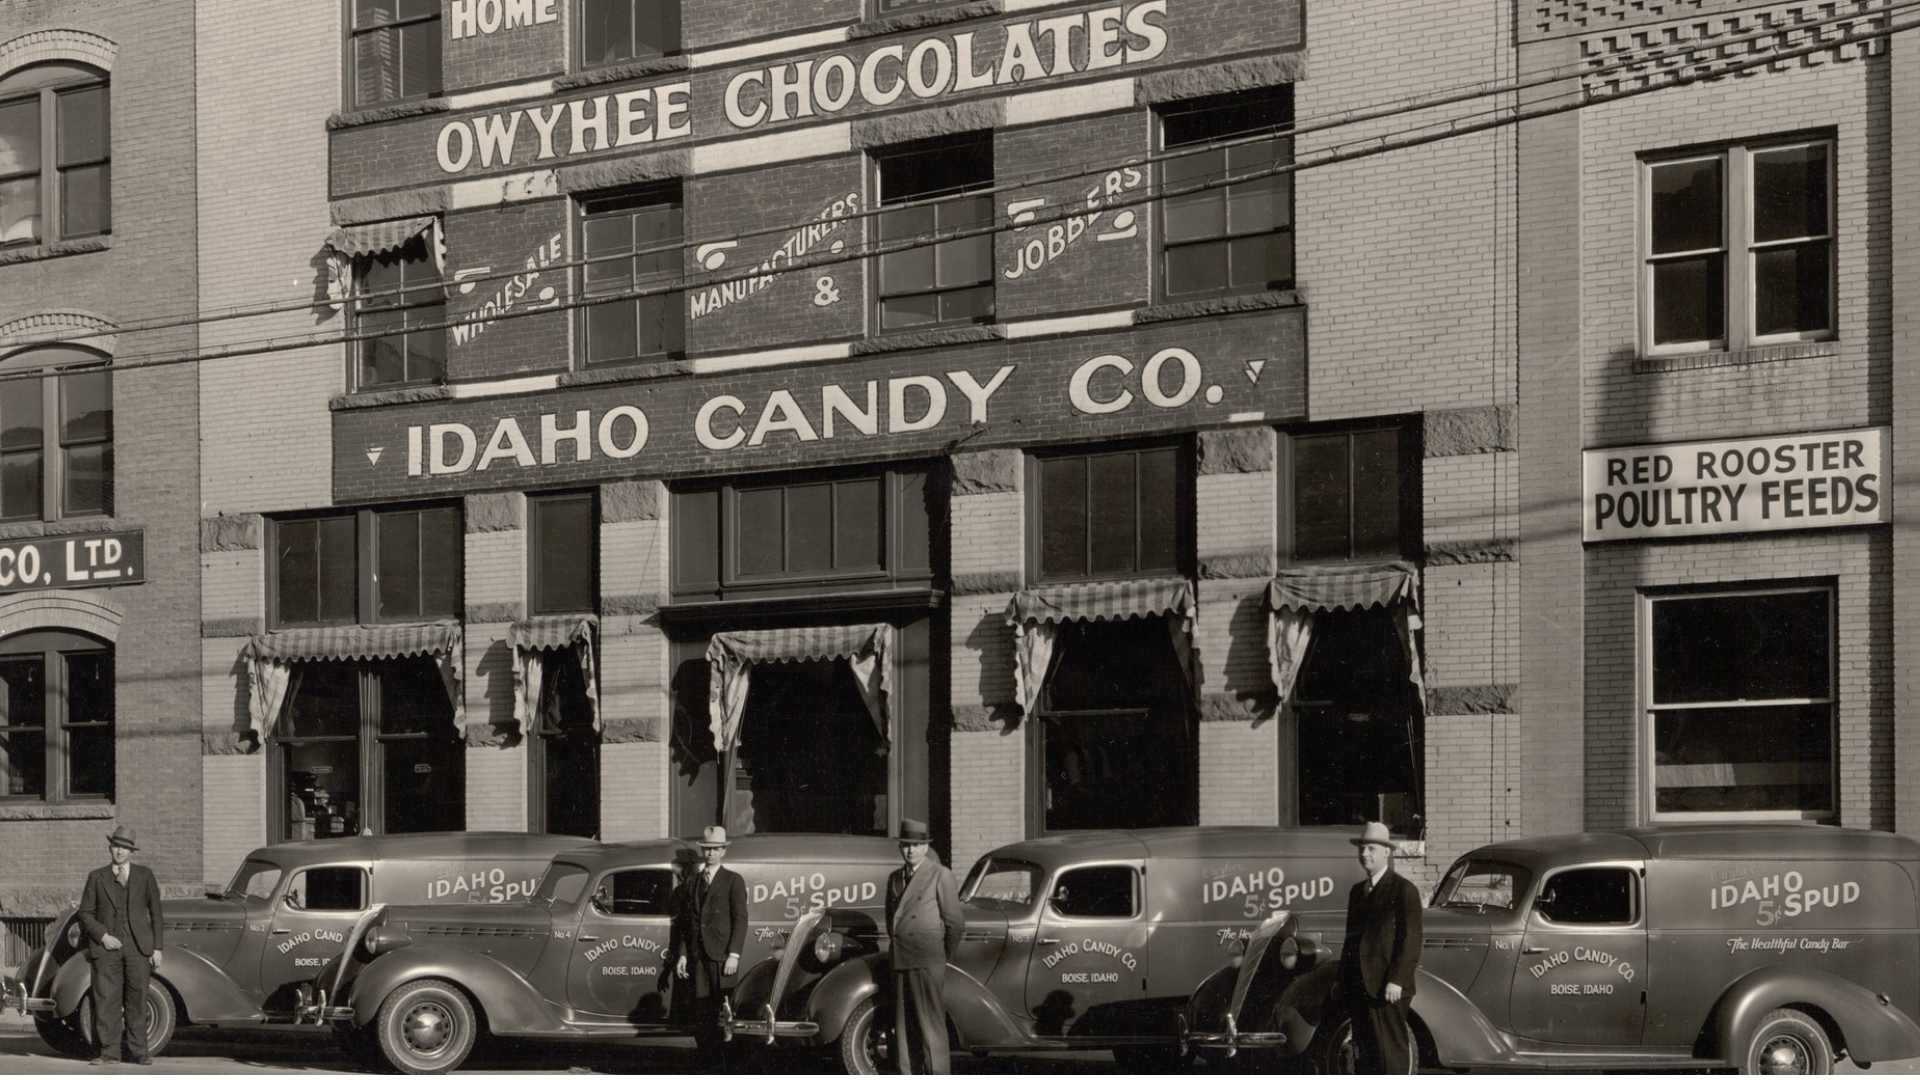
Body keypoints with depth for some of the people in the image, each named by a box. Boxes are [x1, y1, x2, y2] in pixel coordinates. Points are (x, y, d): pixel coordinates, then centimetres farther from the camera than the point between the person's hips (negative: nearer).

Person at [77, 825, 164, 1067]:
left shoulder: (144, 876, 10)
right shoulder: (97, 877, 9)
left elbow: (155, 913, 10)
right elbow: (85, 913, 9)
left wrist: (157, 948, 4)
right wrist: (102, 936, -6)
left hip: (138, 947, 0)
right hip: (107, 947, 0)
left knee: (137, 1000, -1)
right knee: (107, 1001, -4)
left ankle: (140, 1052, 3)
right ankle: (109, 1053, -1)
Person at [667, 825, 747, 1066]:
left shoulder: (733, 881, 3)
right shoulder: (691, 881, 16)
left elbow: (740, 919, -3)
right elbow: (683, 921, 16)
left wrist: (734, 955, -12)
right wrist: (682, 954, 8)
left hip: (721, 956, -4)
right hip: (696, 957, 4)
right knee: (701, 1015, 1)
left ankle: (729, 1063, -3)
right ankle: (710, 1062, 4)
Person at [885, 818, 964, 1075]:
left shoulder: (940, 875, -4)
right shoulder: (894, 878, 15)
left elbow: (955, 922, -3)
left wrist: (944, 957, 4)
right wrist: (897, 952, 16)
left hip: (928, 963, -6)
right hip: (900, 964, 6)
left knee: (931, 1026, -7)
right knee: (903, 1026, 10)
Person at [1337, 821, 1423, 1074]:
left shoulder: (1403, 889, -5)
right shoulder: (1357, 891, 18)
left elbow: (1410, 939, -11)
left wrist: (1396, 981, -18)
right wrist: (1344, 983, 14)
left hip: (1387, 989, -7)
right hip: (1359, 987, 7)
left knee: (1390, 1051, -7)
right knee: (1363, 1053, 8)